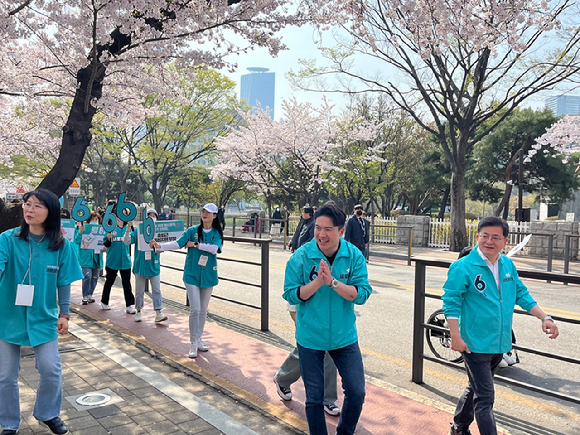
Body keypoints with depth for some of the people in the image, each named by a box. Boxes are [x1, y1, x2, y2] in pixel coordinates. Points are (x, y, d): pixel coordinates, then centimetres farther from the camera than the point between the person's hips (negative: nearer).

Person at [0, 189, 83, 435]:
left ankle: (47, 414, 31)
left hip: (44, 318, 0)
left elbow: (63, 282, -1)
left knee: (51, 369, 3)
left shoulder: (60, 245, -7)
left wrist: (64, 314, 0)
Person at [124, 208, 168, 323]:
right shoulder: (138, 231, 1)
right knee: (139, 291, 10)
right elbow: (127, 241, -7)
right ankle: (138, 312, 24)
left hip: (154, 266, 0)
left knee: (156, 290, -3)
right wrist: (128, 230, -22)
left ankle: (158, 313, -3)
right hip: (140, 265, 0)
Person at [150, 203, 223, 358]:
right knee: (195, 309, -9)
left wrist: (195, 244, -17)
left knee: (203, 310, 11)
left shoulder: (217, 233, 1)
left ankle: (198, 339, 25)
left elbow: (215, 249, -18)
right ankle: (193, 343, 1)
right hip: (192, 275, -2)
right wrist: (159, 245, -29)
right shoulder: (192, 230, -2)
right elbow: (177, 243, -14)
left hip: (208, 275, 2)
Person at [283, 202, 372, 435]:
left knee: (356, 393, 8)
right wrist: (317, 282, -26)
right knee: (314, 398, 11)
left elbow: (362, 294, -14)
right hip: (310, 337, -1)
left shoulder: (354, 256, -9)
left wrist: (333, 282, -27)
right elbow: (291, 294, -11)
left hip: (344, 336, 2)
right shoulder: (301, 257, -13)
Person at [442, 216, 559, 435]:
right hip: (475, 344, -7)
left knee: (476, 388, 23)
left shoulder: (508, 265, 4)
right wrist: (456, 336, -20)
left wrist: (545, 318, 5)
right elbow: (451, 301, -15)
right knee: (484, 397, -4)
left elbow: (522, 294, 14)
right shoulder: (463, 267, -16)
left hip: (499, 343, 7)